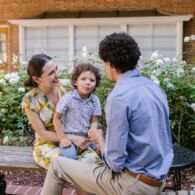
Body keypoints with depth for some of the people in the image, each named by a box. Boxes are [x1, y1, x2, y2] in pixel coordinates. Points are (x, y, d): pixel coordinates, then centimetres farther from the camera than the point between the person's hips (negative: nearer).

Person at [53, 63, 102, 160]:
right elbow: (56, 119, -6)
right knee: (70, 155, -29)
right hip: (69, 136, -4)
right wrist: (62, 138, -8)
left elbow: (94, 121, 2)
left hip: (86, 136, 4)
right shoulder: (68, 98, -11)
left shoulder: (95, 100, 0)